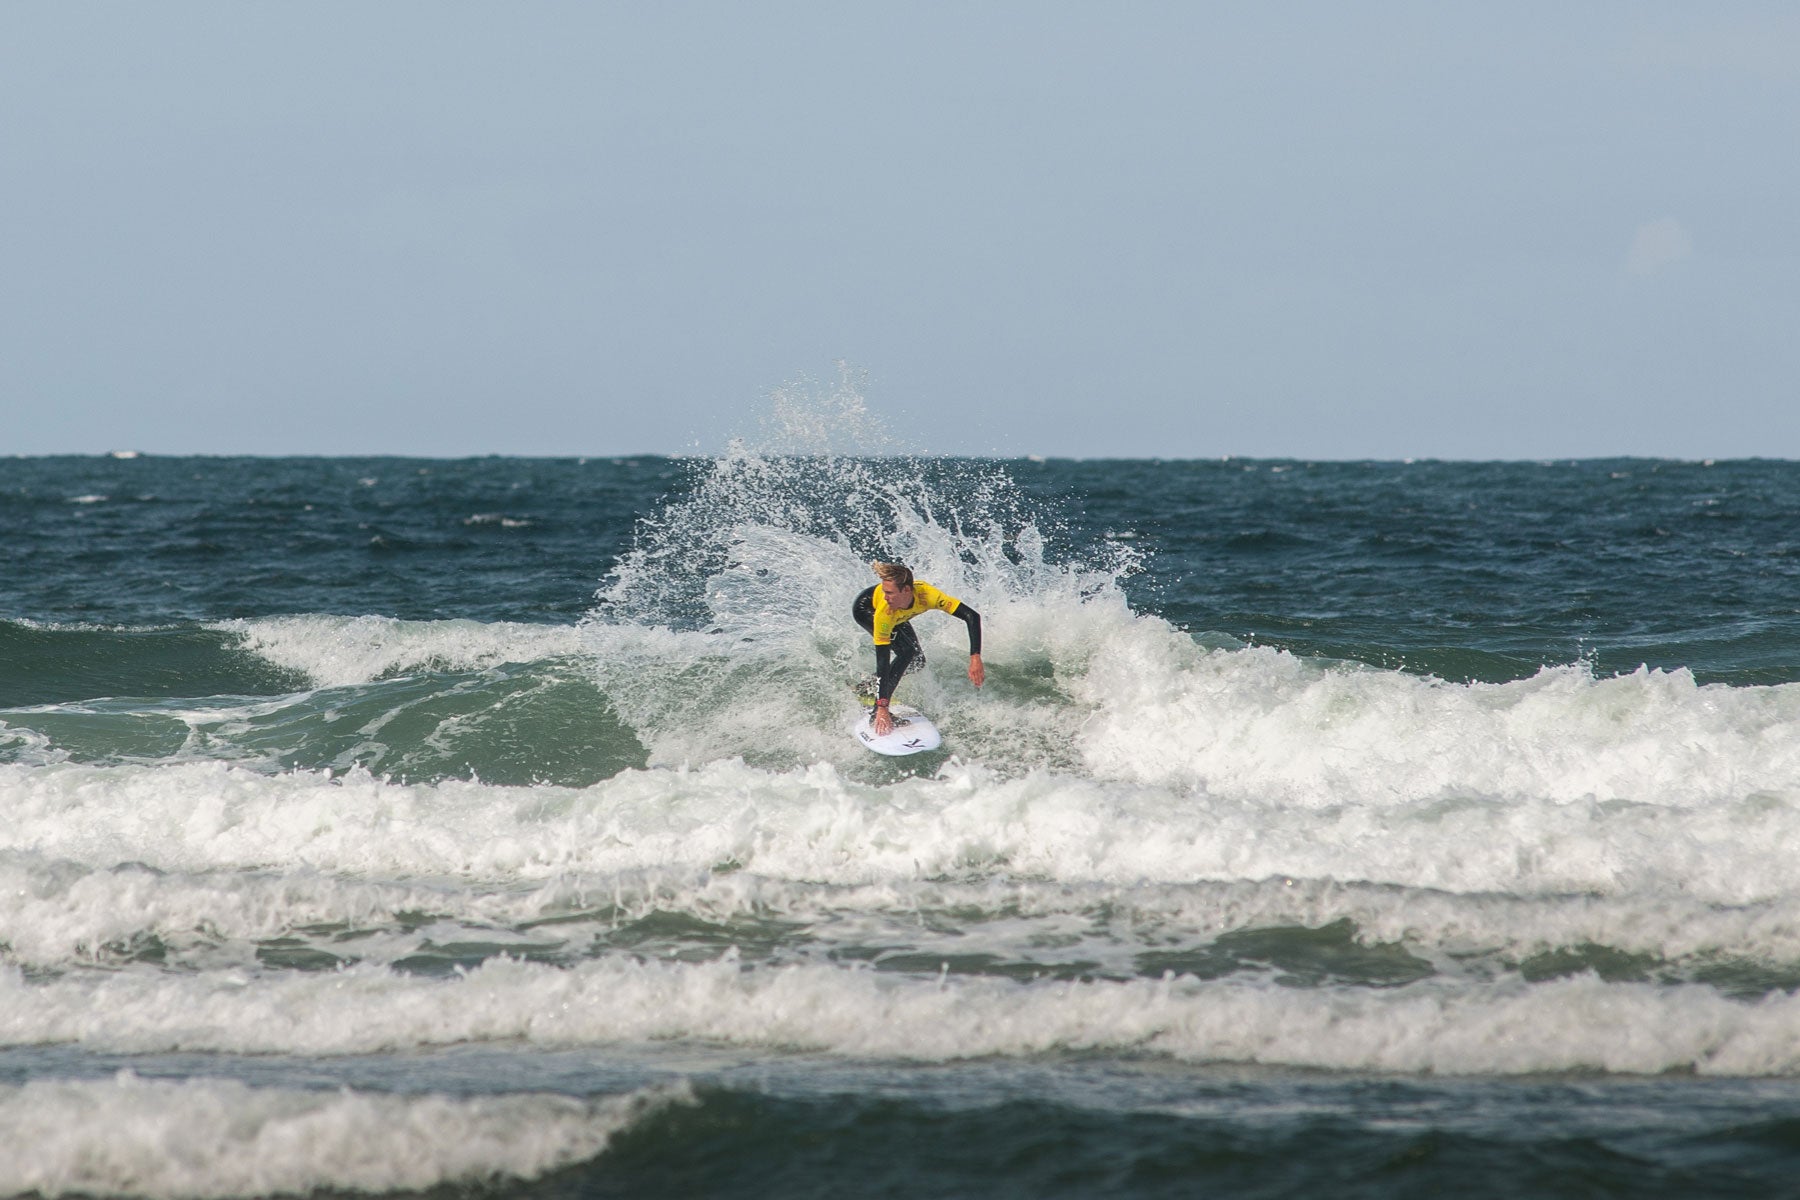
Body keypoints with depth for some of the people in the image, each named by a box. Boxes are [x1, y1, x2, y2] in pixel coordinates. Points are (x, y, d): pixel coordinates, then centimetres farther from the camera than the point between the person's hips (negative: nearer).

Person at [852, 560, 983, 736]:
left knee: (917, 661, 0)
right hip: (865, 609, -5)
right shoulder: (884, 613, -44)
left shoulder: (925, 595, -41)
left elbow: (972, 616, -40)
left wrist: (975, 658, -50)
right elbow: (882, 660, -41)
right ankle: (877, 712, -23)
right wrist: (882, 709, -44)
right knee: (907, 652, -25)